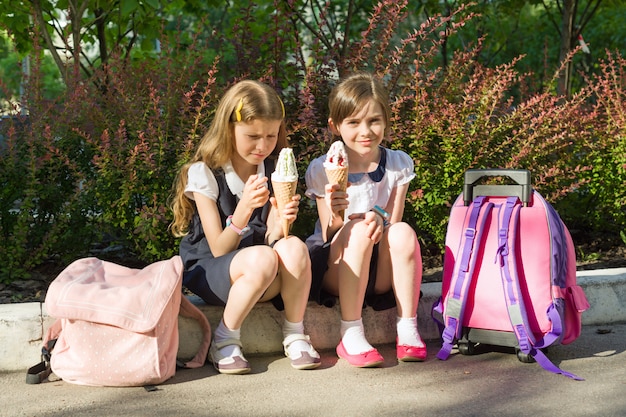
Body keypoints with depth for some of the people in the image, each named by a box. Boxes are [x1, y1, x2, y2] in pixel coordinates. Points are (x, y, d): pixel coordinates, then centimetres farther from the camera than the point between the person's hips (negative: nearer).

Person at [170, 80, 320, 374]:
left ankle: (294, 336, -11)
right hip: (207, 269, -4)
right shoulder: (205, 173, -9)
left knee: (293, 248, -30)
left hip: (265, 282, 4)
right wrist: (243, 209, -30)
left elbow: (270, 239, -3)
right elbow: (219, 249, -14)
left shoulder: (274, 171, 3)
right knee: (262, 259, -36)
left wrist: (280, 222, -27)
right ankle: (224, 342, -16)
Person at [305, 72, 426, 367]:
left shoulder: (398, 164, 0)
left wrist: (380, 217, -27)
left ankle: (407, 331, -22)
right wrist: (335, 216, -33)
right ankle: (350, 337, -28)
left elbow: (392, 221, -3)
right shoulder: (322, 170, -7)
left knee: (402, 231, -28)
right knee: (357, 229, -32)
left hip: (380, 274, 2)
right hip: (335, 273, -2)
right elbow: (329, 237, -9)